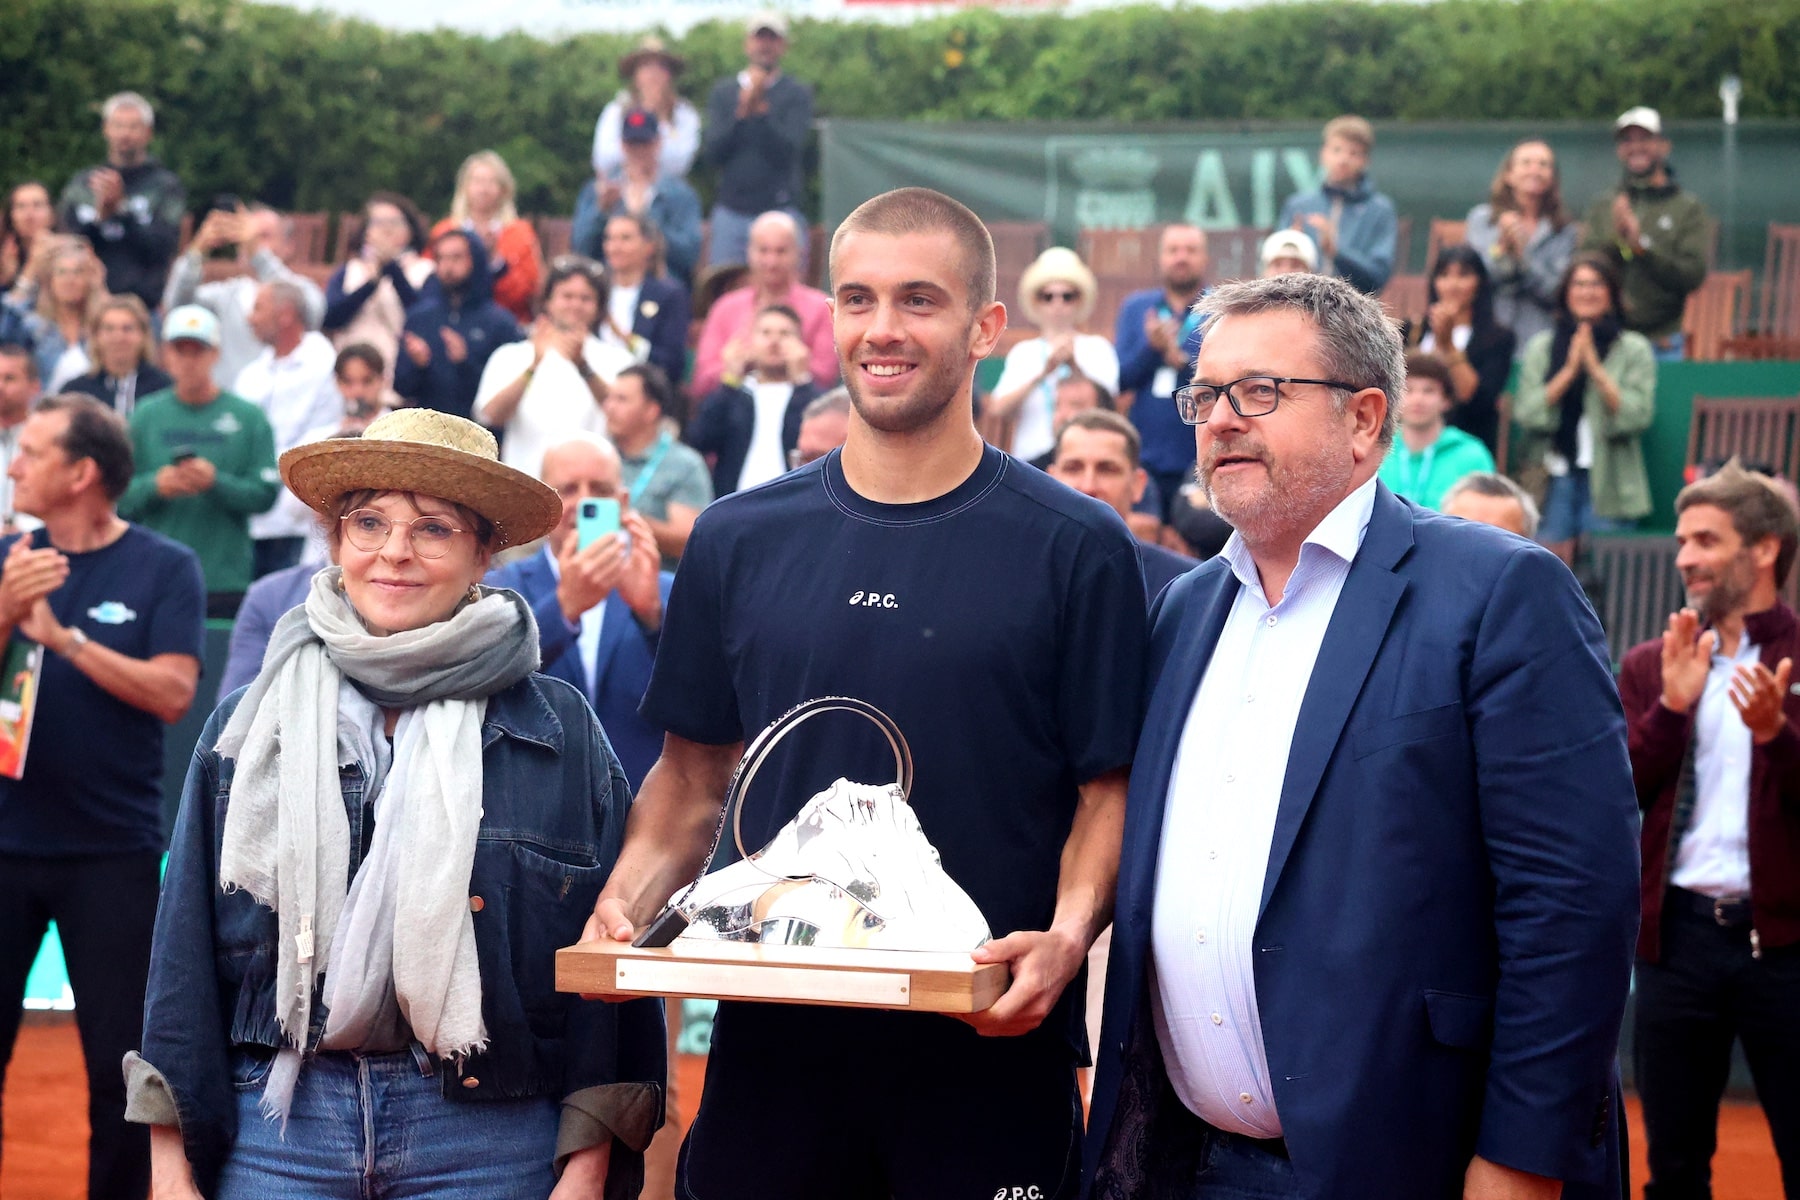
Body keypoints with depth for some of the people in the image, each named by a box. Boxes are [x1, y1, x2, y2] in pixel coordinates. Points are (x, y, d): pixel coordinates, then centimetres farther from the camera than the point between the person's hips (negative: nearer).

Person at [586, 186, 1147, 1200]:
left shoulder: (1076, 548, -2)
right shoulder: (739, 541, 7)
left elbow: (1110, 791, -2)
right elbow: (695, 777, 13)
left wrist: (1067, 937, -19)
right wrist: (624, 908, -4)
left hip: (989, 1050, -2)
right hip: (774, 1039, 3)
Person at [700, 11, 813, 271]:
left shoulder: (797, 94, 5)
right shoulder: (723, 91, 13)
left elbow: (789, 149, -7)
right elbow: (711, 152, 2)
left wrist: (761, 110, -17)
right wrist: (741, 113, -10)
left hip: (780, 212, -2)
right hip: (730, 212, 2)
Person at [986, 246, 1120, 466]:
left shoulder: (1097, 348, 10)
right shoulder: (1023, 352, 12)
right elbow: (997, 410, -2)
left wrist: (1075, 366, -19)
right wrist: (1044, 372, -12)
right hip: (1030, 454, 1)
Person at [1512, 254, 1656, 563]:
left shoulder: (1635, 350, 6)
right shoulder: (1540, 348, 12)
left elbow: (1638, 415, -6)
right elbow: (1525, 415, 0)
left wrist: (1595, 368, -10)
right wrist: (1569, 371, -8)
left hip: (1607, 482, -2)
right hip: (1555, 478, 2)